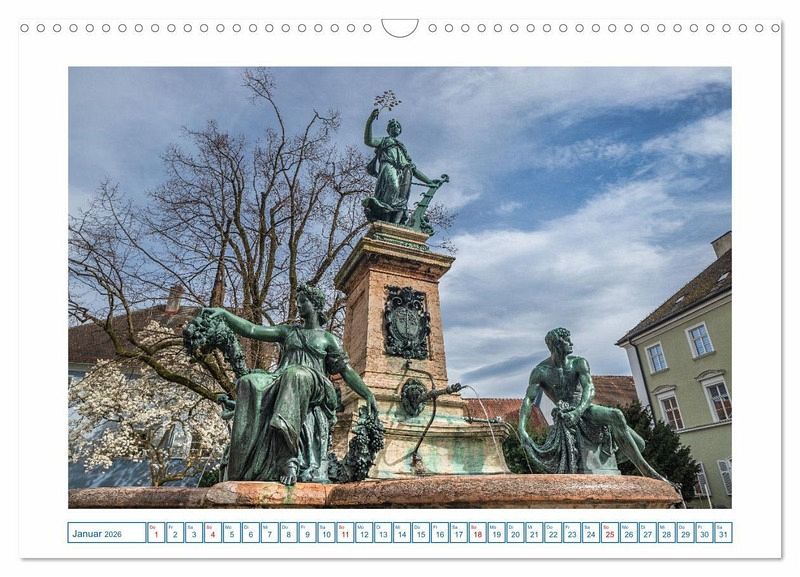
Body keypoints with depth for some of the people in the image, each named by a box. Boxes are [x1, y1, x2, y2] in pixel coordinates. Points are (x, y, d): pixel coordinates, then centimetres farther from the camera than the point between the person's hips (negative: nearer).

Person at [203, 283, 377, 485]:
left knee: (296, 374, -39)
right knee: (250, 383, -29)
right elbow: (251, 330, 17)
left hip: (313, 387, -3)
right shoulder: (287, 332, 26)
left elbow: (347, 371, 12)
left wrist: (368, 394, 2)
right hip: (280, 383, 3)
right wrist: (224, 313, 5)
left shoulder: (328, 339, 18)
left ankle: (289, 459, -50)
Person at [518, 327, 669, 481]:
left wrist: (578, 411, -36)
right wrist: (522, 428, -31)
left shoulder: (578, 363, -2)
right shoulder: (540, 371, -8)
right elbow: (528, 400, -16)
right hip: (565, 415, -3)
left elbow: (589, 389, -17)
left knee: (638, 444, -11)